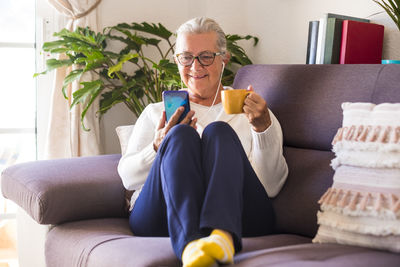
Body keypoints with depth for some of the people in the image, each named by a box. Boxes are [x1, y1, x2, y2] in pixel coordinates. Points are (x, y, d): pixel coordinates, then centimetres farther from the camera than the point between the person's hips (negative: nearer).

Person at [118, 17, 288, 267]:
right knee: (181, 135, -25)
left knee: (219, 132, -24)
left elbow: (271, 187, 8)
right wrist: (157, 149, -7)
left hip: (236, 217, 0)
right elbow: (127, 177, 13)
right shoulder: (155, 112, 25)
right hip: (162, 217, 1)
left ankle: (221, 235, -51)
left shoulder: (248, 111, 20)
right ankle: (190, 243, -50)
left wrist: (264, 129, -8)